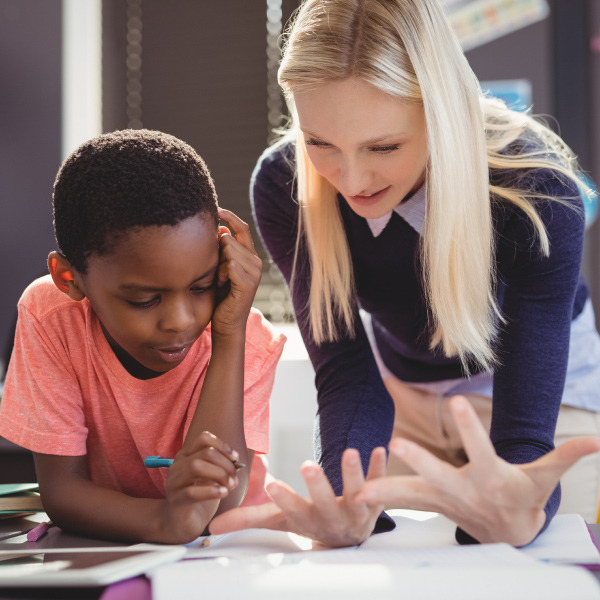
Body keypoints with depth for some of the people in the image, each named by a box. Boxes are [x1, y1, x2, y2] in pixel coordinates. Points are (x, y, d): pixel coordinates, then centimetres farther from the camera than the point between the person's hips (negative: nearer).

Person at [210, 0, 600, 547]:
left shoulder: (537, 191, -35)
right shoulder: (283, 187, -27)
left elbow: (526, 424, -39)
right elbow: (345, 371, -28)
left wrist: (517, 517, -64)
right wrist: (345, 505, -50)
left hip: (545, 384, -2)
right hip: (402, 389, 2)